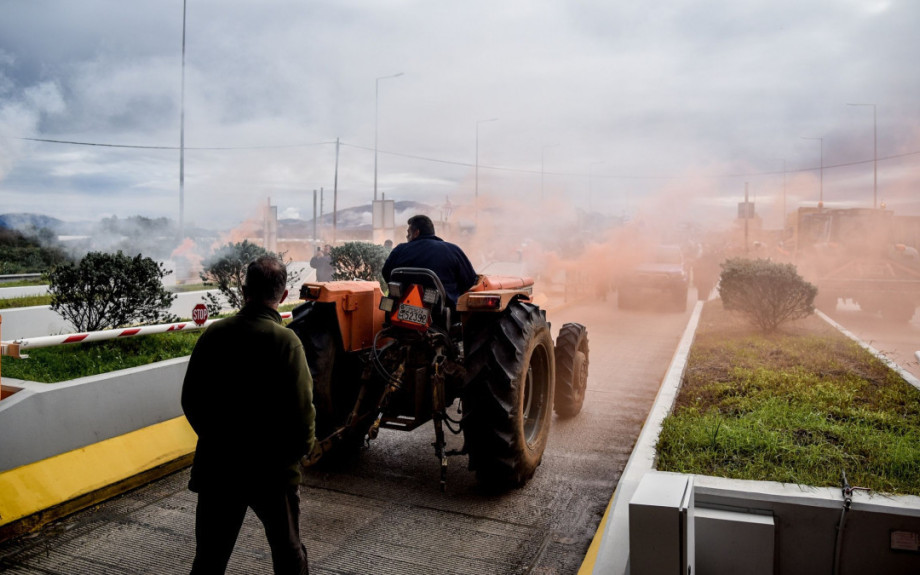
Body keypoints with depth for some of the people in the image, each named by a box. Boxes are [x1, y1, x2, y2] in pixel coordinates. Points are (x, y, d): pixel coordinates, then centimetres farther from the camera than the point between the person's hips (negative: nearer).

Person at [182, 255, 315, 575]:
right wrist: (303, 447, 1)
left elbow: (190, 400, 4)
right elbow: (301, 408, -19)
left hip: (216, 464, 4)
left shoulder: (213, 334, -4)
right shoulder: (284, 340, -18)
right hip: (272, 468, -3)